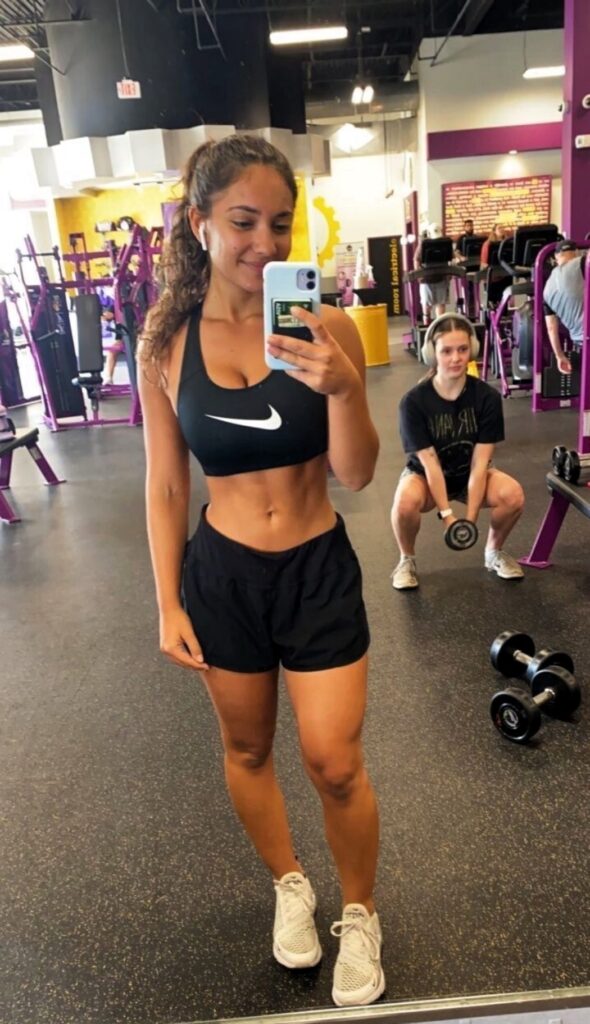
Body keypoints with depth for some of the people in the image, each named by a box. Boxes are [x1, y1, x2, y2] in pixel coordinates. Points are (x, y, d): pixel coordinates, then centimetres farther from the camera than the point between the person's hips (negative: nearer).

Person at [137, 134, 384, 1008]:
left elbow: (356, 474, -11)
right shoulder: (165, 345, -7)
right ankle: (290, 886, 48)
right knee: (247, 749, 19)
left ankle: (361, 915, 36)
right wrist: (168, 604, 1)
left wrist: (342, 389, -30)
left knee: (335, 765, 5)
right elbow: (166, 490, 0)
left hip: (320, 570, -1)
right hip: (222, 574, 2)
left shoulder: (325, 327, -10)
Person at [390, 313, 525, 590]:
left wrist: (471, 516, -24)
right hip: (425, 473, -2)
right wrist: (446, 514, -26)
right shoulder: (414, 401, -24)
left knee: (513, 495, -28)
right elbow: (429, 462, -23)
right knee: (406, 502, -36)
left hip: (470, 473, 2)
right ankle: (407, 560, -5)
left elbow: (480, 462, -19)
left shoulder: (487, 397, -19)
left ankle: (494, 551, 3)